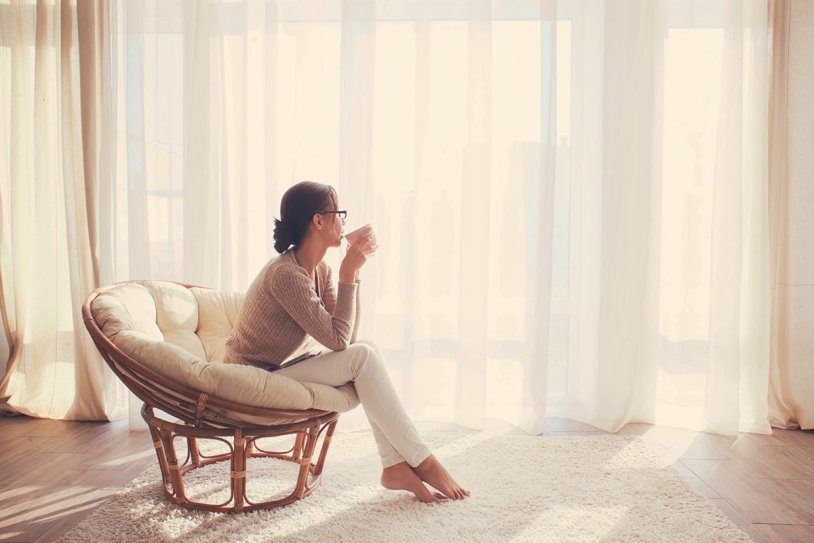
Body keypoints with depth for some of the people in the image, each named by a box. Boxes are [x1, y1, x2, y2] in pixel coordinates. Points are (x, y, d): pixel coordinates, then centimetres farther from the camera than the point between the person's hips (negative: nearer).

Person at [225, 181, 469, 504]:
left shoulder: (320, 271, 3)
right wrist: (348, 273, -20)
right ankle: (420, 460, -10)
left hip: (283, 368, 9)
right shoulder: (285, 274, -25)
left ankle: (395, 465, -8)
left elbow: (346, 337, -3)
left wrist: (354, 271, -8)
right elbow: (338, 338, -24)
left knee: (366, 352, -6)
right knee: (363, 357, -19)